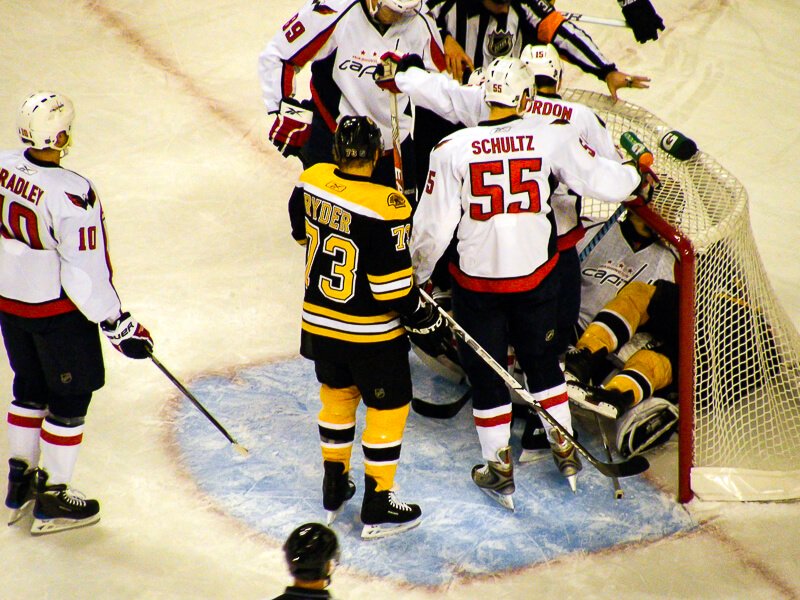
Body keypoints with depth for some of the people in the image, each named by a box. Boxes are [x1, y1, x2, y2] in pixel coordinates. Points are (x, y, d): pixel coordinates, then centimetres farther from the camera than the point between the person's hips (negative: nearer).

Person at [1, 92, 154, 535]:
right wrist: (119, 325, -14)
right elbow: (85, 274, -25)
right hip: (56, 311, -7)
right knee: (70, 398, 10)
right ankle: (53, 500, 18)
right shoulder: (71, 195, -29)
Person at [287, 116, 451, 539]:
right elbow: (393, 285, -24)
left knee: (337, 396, 24)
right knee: (388, 408, 10)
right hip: (370, 333, -6)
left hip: (319, 321, 6)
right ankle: (378, 509, 16)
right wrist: (425, 321, -9)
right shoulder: (384, 208, -27)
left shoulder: (312, 182, -7)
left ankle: (334, 489, 36)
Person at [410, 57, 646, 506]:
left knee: (485, 372, 13)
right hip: (536, 275, 2)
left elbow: (434, 226, -10)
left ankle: (499, 471, 20)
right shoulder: (552, 138, -10)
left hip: (476, 280, -2)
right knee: (542, 359, 23)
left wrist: (417, 276, 5)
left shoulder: (452, 149, -12)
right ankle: (566, 453, 33)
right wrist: (635, 173, 18)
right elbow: (605, 182, -5)